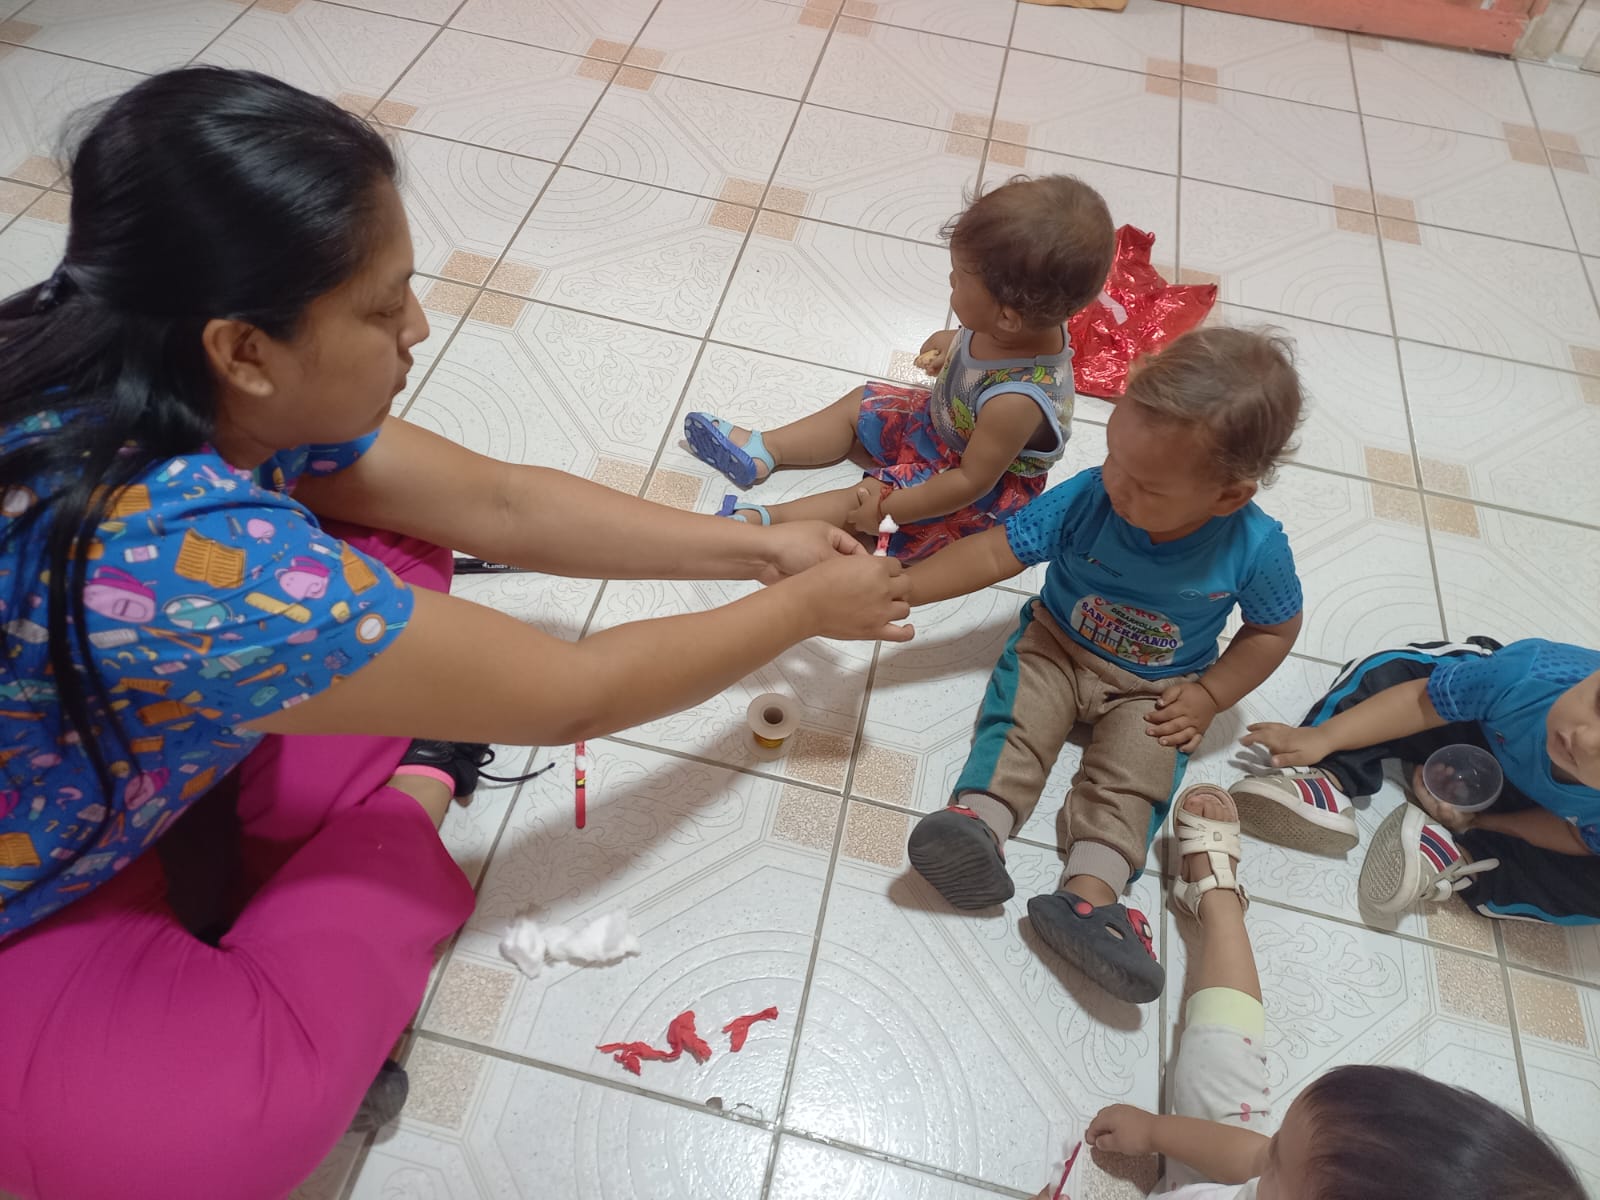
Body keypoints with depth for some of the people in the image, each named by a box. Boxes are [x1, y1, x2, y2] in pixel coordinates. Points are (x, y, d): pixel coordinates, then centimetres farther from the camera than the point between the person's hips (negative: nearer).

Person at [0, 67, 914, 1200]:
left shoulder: (176, 386, -15)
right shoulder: (180, 553, -40)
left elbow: (498, 503, -6)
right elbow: (578, 693, -29)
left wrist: (760, 546, -5)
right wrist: (804, 608, -14)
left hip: (103, 790, 7)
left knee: (397, 555, -2)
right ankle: (407, 807, -5)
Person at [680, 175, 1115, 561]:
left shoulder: (1016, 401, -42)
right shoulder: (1037, 322, -20)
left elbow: (973, 481, -31)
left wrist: (889, 506, -27)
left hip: (987, 494, -8)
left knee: (864, 503, -18)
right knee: (861, 403, 11)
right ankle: (762, 450, 15)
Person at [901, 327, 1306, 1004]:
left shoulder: (1254, 548, -21)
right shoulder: (1085, 500, -23)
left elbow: (1275, 628, -2)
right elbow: (996, 552, -21)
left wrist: (1208, 695, -11)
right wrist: (900, 588, -32)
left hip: (1155, 689, 0)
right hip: (1056, 646, 1)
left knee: (1132, 776, -21)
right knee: (1018, 724, -24)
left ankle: (1089, 894, -29)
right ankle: (981, 821, -37)